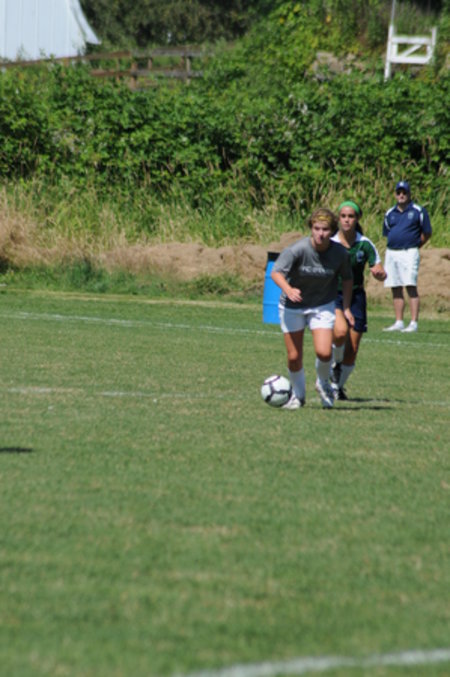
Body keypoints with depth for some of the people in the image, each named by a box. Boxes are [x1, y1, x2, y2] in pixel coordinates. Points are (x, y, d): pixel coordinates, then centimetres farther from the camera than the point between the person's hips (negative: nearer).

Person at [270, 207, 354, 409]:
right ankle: (298, 395, 29)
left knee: (324, 353, -17)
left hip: (322, 306, 1)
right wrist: (288, 290, -49)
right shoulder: (297, 249, -23)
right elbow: (276, 273, -29)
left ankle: (323, 383, 17)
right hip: (292, 307, -1)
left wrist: (346, 307, 1)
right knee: (294, 357, 1)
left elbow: (347, 278, 6)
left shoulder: (339, 253, -13)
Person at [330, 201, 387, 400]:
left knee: (352, 350, 1)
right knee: (340, 332, -31)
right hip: (332, 295, -2)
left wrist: (378, 272, -23)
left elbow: (381, 275, 0)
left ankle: (337, 386, 23)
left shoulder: (365, 244, -3)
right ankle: (335, 364, 0)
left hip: (356, 296, 2)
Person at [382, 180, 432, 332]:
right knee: (395, 289, 6)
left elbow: (426, 233, 4)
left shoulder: (418, 211, 1)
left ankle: (414, 324, -14)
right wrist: (393, 246, 10)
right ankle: (399, 323, 12)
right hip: (391, 253, 5)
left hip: (409, 253, -5)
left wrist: (413, 246, 6)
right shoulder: (390, 213, 13)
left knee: (411, 286, -12)